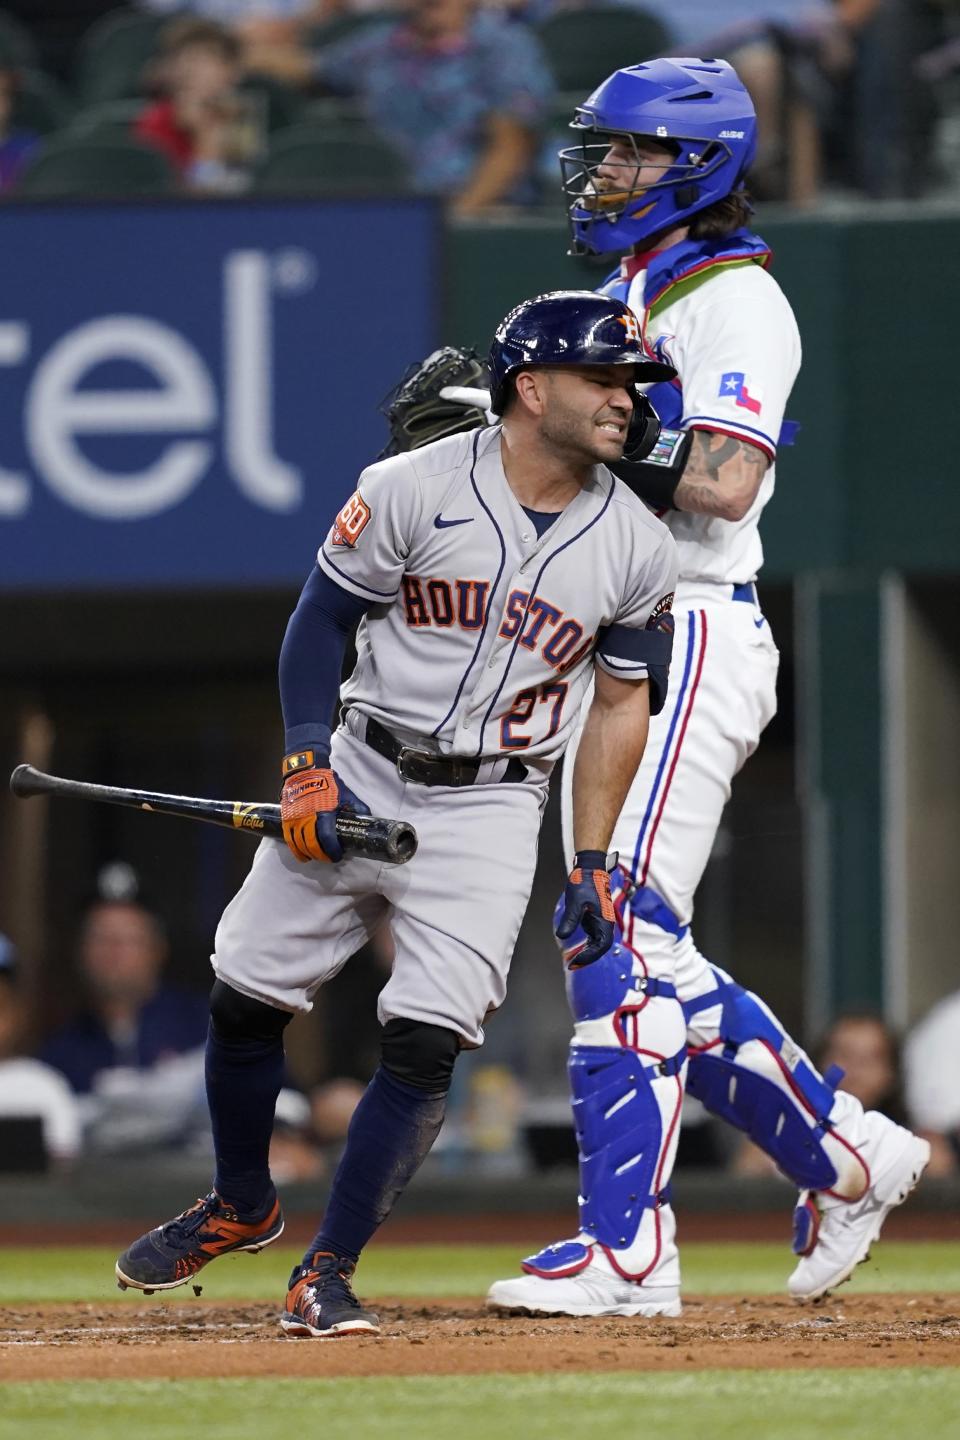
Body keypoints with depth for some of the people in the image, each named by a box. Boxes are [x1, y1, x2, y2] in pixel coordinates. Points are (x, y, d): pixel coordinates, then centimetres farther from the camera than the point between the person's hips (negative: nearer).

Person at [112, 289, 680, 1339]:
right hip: (357, 777, 0)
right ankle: (241, 1205, 31)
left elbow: (622, 704, 5)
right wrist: (307, 766, -13)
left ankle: (326, 1276, -3)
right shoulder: (414, 489, -11)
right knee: (244, 1002, 4)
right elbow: (320, 619, -3)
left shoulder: (636, 547, -3)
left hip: (490, 812, 0)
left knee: (423, 1044, -13)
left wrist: (593, 864, 1)